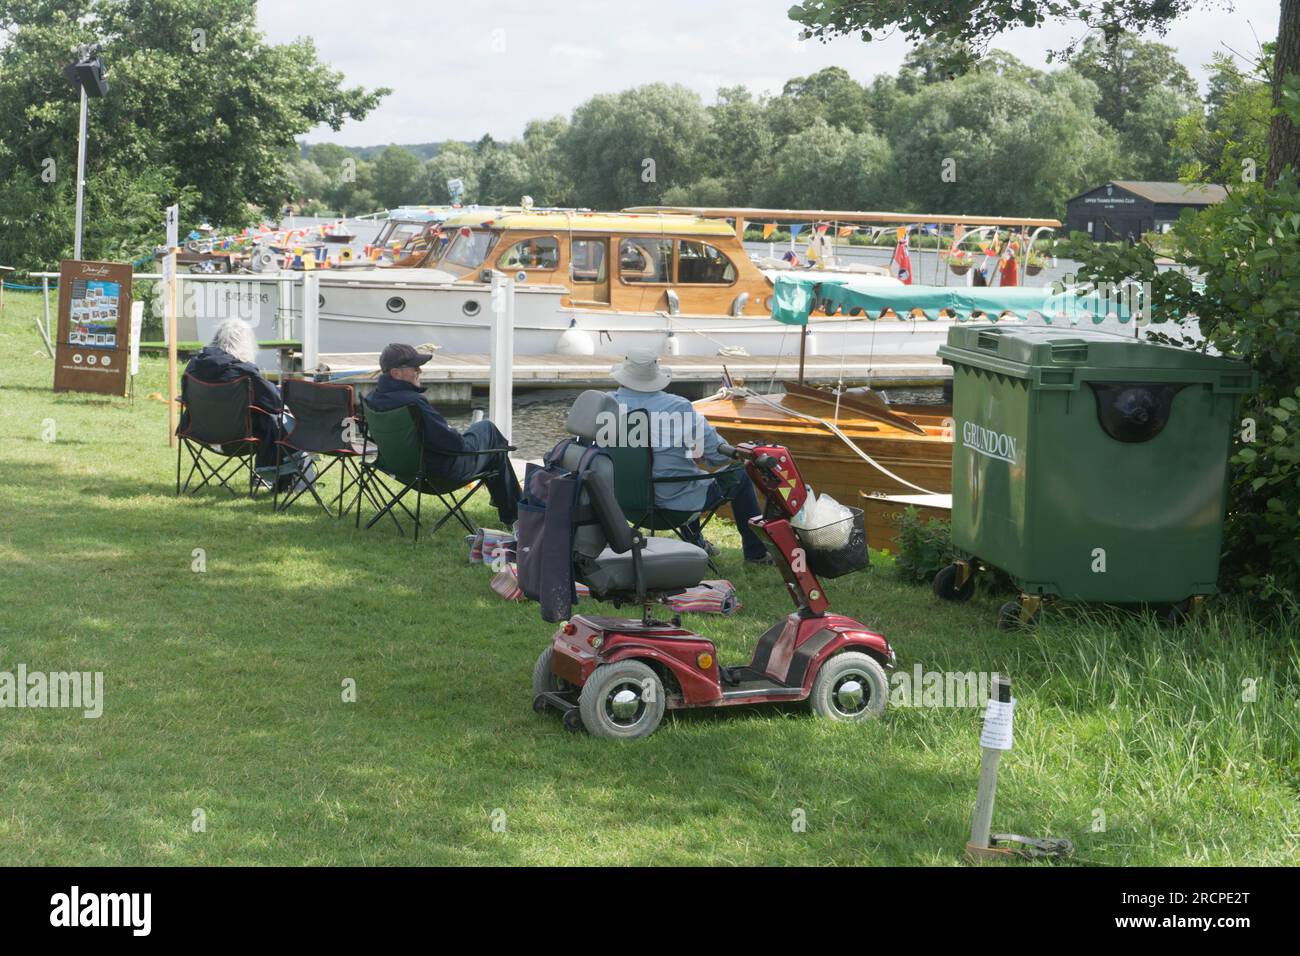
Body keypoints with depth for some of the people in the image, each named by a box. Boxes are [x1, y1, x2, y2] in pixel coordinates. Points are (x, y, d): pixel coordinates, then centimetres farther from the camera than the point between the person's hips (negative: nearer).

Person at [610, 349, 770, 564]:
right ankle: (756, 552, 30)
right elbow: (720, 454, -14)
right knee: (739, 478, 19)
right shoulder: (678, 408, -21)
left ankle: (694, 542, 48)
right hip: (677, 503, -5)